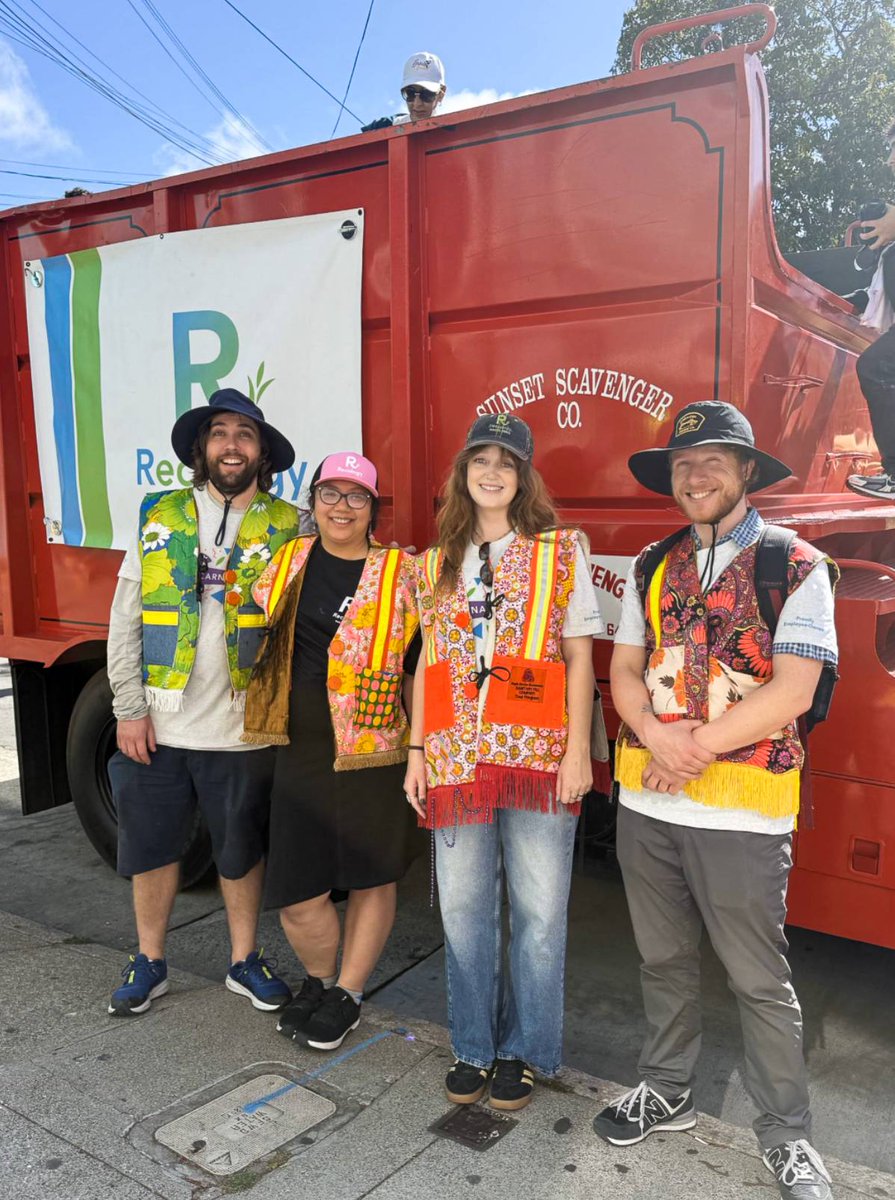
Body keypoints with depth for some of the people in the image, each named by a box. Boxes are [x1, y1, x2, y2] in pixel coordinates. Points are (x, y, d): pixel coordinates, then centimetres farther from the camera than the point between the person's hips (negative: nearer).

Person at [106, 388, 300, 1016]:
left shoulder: (288, 528, -1)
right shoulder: (159, 517, 3)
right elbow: (125, 621, 2)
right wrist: (130, 708, -4)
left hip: (243, 729, -1)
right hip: (158, 725, 2)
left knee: (242, 851, 13)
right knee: (153, 846, 13)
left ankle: (245, 960, 33)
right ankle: (150, 963, 34)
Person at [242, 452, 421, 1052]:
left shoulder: (403, 574, -4)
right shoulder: (288, 563, 7)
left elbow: (420, 671, -2)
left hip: (375, 756, -3)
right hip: (300, 756, 3)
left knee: (371, 879, 11)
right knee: (296, 894, 8)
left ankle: (349, 993, 33)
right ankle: (319, 978, 37)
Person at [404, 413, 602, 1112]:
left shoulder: (561, 552, 3)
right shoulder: (437, 563, 12)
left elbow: (579, 657, 0)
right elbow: (429, 666, 13)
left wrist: (578, 749, -7)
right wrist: (418, 751, 8)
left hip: (538, 757, -2)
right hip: (458, 758, 3)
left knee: (539, 912, 4)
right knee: (464, 908, 9)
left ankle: (524, 1052, 23)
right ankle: (474, 1047, 26)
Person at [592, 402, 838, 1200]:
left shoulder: (797, 567, -5)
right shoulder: (651, 569, 10)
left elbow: (793, 690, -13)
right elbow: (624, 670, 6)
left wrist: (696, 748, -16)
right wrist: (656, 735, -14)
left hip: (741, 810, -4)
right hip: (645, 803, 5)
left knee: (759, 979, 7)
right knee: (664, 959, 18)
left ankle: (787, 1135, 26)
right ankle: (667, 1093, 36)